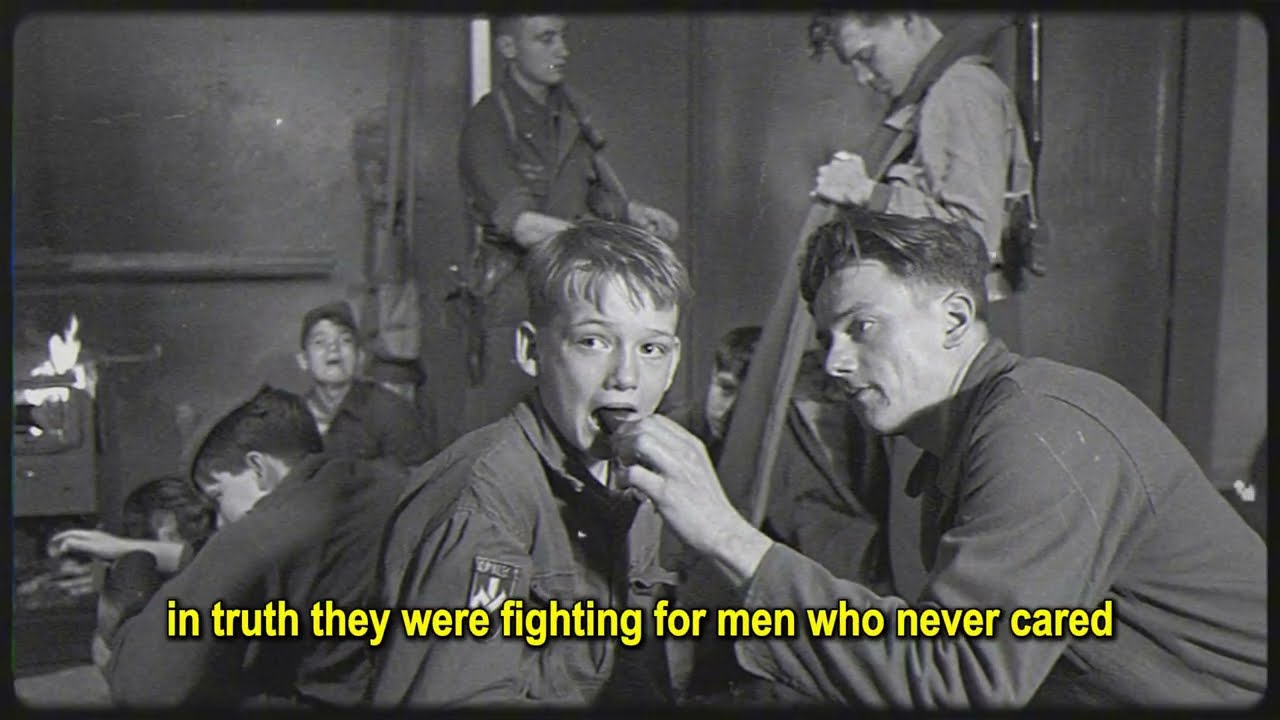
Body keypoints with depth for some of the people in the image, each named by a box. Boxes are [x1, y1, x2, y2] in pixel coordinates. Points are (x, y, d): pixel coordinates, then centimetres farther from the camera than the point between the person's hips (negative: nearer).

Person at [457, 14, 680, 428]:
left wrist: (633, 211, 1)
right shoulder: (487, 123, -10)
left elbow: (597, 191, 21)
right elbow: (522, 225, -20)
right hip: (520, 295, -6)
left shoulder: (570, 110, 12)